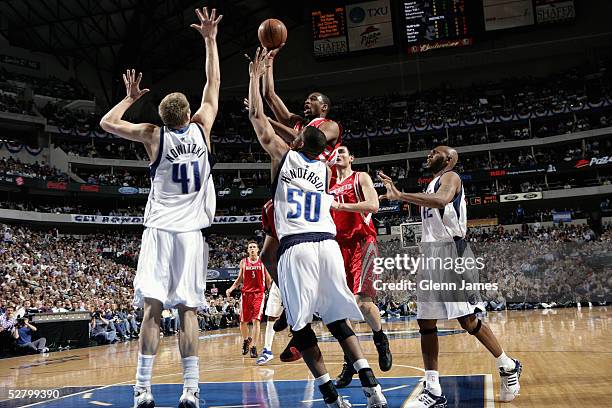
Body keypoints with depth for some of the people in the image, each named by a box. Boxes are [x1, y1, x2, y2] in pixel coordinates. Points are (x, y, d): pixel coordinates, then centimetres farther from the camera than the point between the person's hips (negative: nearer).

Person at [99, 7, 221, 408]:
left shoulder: (154, 135, 1)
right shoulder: (202, 128, 5)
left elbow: (107, 123, 11)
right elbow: (213, 84, 17)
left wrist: (131, 98, 23)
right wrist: (210, 39, 23)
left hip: (160, 229, -1)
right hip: (191, 231, 2)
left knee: (153, 308, -5)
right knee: (187, 310, 0)